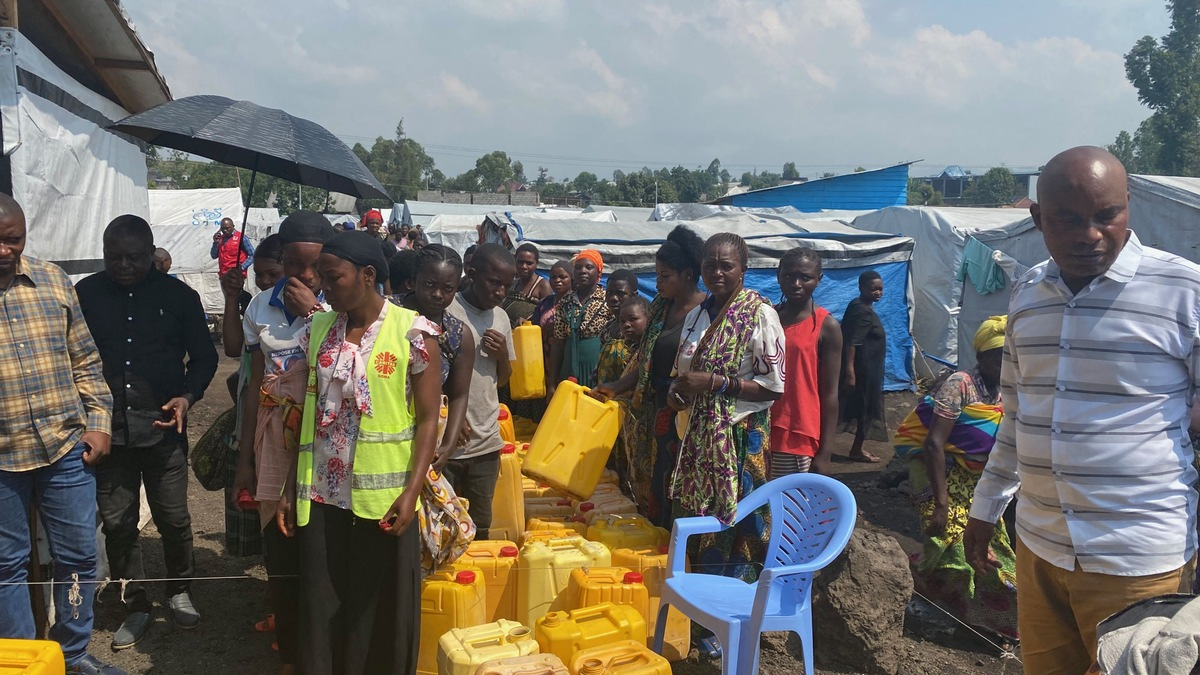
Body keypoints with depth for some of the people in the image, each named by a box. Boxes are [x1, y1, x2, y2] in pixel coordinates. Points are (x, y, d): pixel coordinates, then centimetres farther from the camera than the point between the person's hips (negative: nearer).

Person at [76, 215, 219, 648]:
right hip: (107, 429, 1)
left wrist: (187, 396, -12)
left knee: (173, 518, 7)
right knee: (117, 523, 8)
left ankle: (179, 591, 31)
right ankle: (135, 605, 24)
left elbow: (204, 356, 5)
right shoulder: (85, 295, 2)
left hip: (163, 428, -1)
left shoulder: (178, 296, 1)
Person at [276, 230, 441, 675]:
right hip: (320, 495, 4)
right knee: (320, 608, 9)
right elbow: (309, 414, 11)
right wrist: (291, 488, 9)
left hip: (382, 497, -4)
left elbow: (428, 418, -8)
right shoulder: (318, 329, 7)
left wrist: (412, 491, -16)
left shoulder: (413, 332, -7)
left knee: (379, 609, 8)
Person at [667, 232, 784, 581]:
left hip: (740, 440, -7)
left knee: (732, 524, -3)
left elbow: (774, 385, -13)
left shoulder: (760, 314, -10)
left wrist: (714, 383, -20)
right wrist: (676, 389, 2)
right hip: (698, 436, 7)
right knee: (693, 518, 10)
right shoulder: (696, 315, 12)